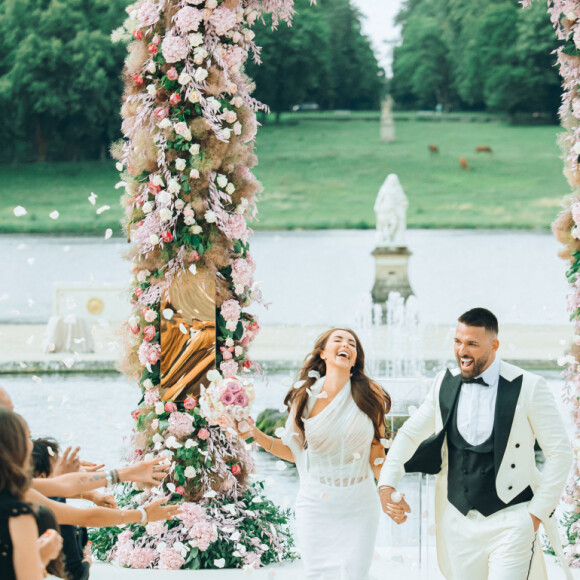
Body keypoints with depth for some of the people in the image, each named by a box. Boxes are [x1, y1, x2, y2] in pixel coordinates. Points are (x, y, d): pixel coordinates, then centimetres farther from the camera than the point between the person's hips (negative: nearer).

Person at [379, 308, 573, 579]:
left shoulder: (528, 387, -8)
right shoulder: (444, 384, 6)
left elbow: (559, 453, -4)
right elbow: (409, 434, 15)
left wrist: (537, 513, -6)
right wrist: (386, 485, 1)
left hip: (510, 520, -4)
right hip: (458, 520, 5)